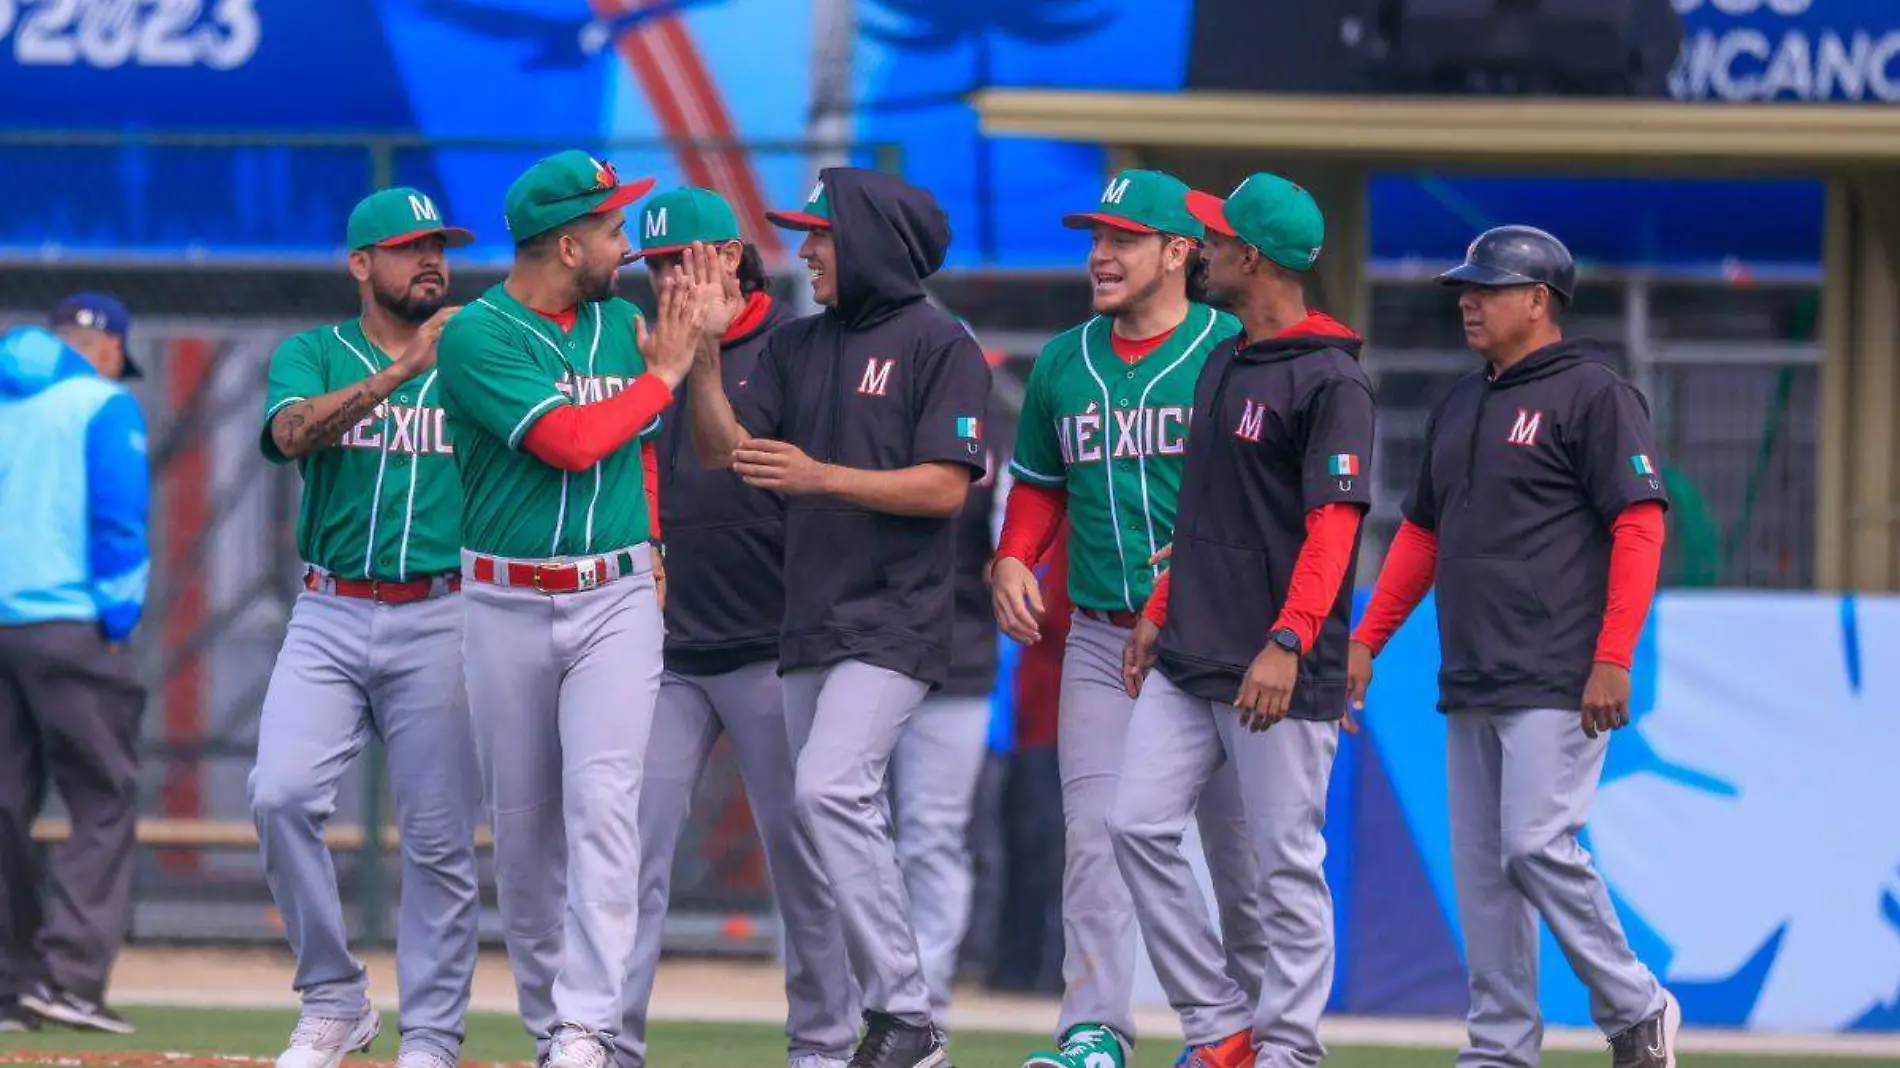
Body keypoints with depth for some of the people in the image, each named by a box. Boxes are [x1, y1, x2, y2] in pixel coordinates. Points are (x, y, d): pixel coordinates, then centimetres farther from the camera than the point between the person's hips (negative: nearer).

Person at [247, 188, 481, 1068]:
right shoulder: (312, 357, 8)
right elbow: (293, 432, -14)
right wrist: (401, 370, -23)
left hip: (439, 625, 0)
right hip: (329, 619, 0)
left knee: (439, 841, -2)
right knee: (282, 796, -17)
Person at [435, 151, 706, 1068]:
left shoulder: (624, 324, 9)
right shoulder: (478, 337, -9)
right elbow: (569, 441, -19)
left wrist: (651, 547, 4)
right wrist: (663, 377, -8)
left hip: (615, 601, 2)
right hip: (507, 605, -2)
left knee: (602, 806, -13)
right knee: (522, 823, 5)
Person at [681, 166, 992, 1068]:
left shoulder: (938, 347, -6)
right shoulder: (798, 348, 15)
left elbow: (946, 487, -12)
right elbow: (722, 447, 9)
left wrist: (820, 477, -20)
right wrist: (703, 356, -6)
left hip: (894, 616, -8)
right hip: (810, 621, 8)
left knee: (829, 789, -24)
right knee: (833, 818, 6)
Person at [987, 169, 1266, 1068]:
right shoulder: (1063, 363, 11)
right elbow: (1040, 485, 22)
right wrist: (1012, 559, 4)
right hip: (1101, 638, 4)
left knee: (1233, 834, 5)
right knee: (1093, 832, -8)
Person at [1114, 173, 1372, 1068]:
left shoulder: (1330, 381, -12)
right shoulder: (1223, 365, 16)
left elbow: (1333, 523, -19)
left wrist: (1287, 644, -28)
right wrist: (1161, 611, 21)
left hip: (1278, 670, -9)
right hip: (1188, 659, 9)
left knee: (1286, 861, -3)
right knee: (1139, 826, 2)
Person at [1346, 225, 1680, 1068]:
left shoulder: (1592, 394, -6)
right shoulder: (1460, 407, 18)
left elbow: (1640, 524, -13)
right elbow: (1421, 532, 25)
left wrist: (1613, 659, -20)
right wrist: (1366, 641, 17)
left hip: (1556, 682, -8)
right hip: (1470, 683, 8)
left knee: (1538, 847, -15)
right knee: (1480, 867, 6)